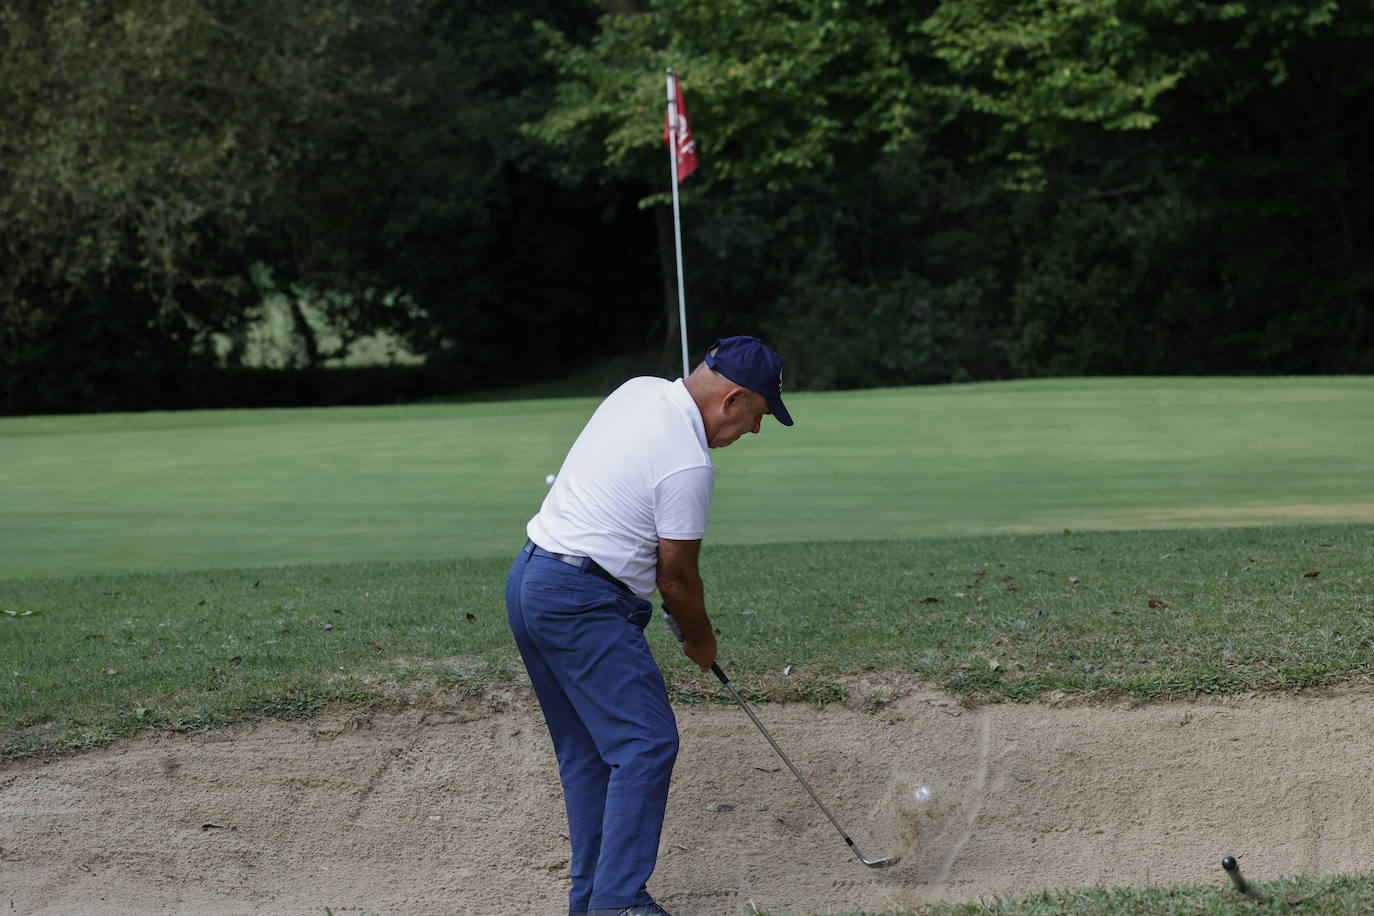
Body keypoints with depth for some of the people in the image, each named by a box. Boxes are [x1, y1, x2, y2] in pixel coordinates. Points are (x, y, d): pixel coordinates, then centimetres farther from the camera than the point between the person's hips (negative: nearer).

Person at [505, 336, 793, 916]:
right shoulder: (689, 464, -17)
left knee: (586, 753, 13)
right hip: (582, 601, -10)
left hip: (527, 580, 10)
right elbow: (677, 576, -7)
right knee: (646, 743, -11)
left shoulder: (640, 390, 10)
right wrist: (700, 641, 12)